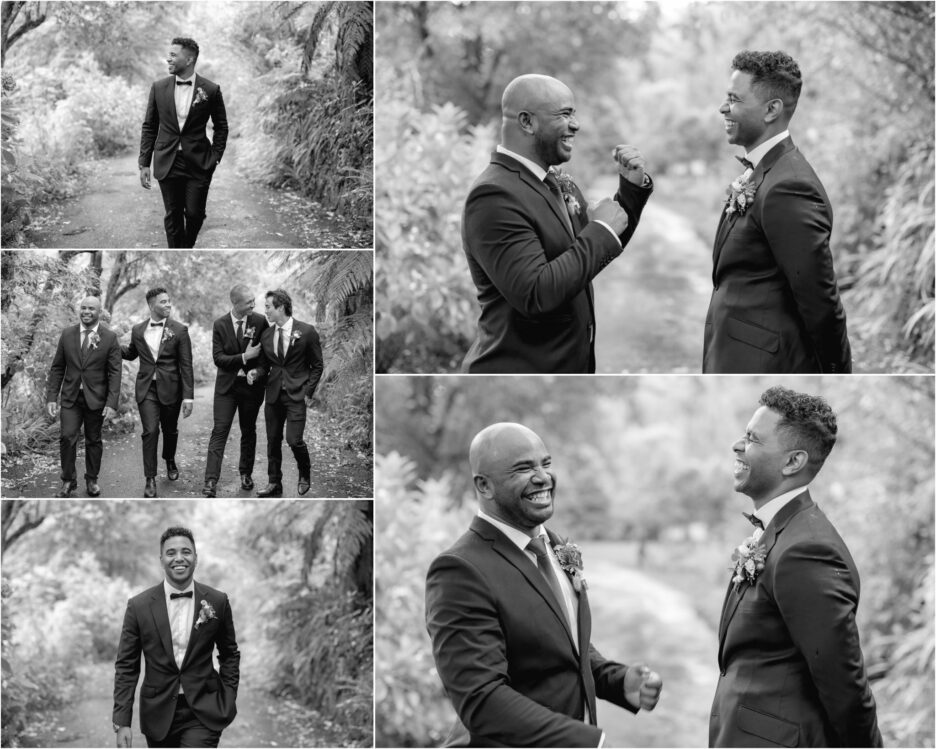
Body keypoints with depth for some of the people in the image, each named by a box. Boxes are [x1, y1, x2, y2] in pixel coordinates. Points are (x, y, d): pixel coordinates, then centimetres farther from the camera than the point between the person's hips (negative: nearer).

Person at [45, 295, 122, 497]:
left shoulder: (110, 338, -4)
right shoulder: (67, 334, 3)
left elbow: (115, 373, -6)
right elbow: (57, 368, 6)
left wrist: (112, 403, -13)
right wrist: (51, 397, -1)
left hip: (96, 398, -1)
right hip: (71, 397, 1)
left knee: (93, 440, 8)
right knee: (68, 437, -10)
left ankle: (92, 480, 24)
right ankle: (68, 481, 4)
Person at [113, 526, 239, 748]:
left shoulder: (217, 602, 0)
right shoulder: (139, 606, -2)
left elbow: (229, 655, 13)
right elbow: (126, 667, 1)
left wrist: (228, 702, 3)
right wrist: (122, 723, -5)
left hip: (203, 715, -1)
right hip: (159, 715, 1)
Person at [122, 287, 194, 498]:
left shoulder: (179, 330, -4)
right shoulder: (138, 331, 4)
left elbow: (186, 366, -4)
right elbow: (131, 353, 23)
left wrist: (188, 397, -9)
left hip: (170, 389, -1)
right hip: (146, 389, 1)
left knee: (170, 430, 13)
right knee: (150, 431, -11)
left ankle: (170, 461, 43)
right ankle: (150, 479, -7)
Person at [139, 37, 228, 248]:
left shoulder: (211, 90, -3)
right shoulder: (159, 87, 2)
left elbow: (221, 127, 7)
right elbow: (149, 127, 7)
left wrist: (215, 157, -2)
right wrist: (144, 163, 2)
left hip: (198, 164, -1)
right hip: (167, 163, 2)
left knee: (194, 214, -1)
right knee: (173, 216, 3)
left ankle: (187, 247, 27)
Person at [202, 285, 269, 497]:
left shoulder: (260, 322, -4)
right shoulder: (220, 325, -5)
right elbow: (218, 358, -10)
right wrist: (244, 357, -20)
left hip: (251, 384, 1)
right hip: (226, 386, -1)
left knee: (248, 431, 12)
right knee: (219, 431, -8)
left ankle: (246, 474, 28)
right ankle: (211, 481, -14)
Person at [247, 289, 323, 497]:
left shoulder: (307, 332, -6)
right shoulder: (266, 335, 7)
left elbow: (317, 366, -1)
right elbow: (265, 364, 15)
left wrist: (308, 392, -8)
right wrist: (256, 372, -8)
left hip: (296, 394, -5)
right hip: (273, 394, 5)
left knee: (293, 439, -12)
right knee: (273, 440, 6)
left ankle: (305, 475, 14)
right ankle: (274, 483, 17)